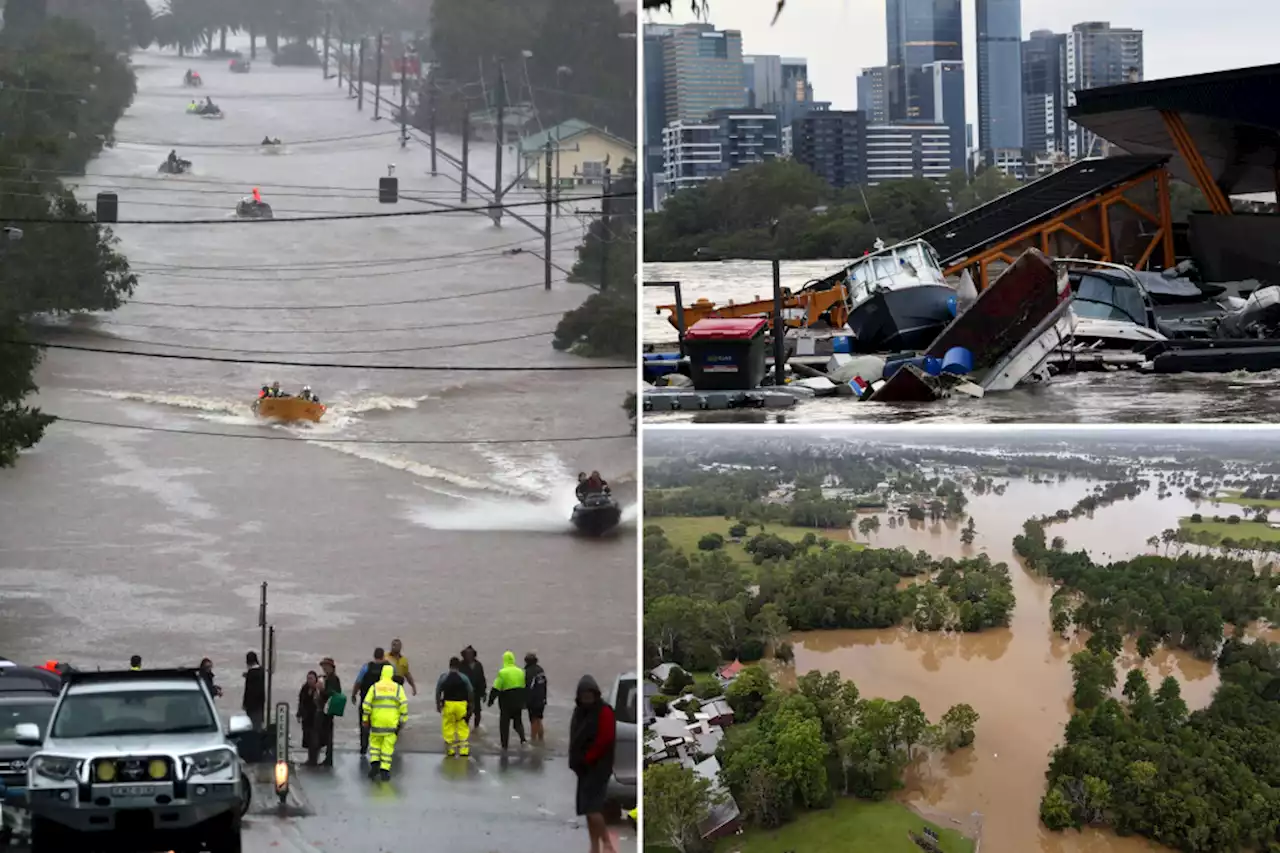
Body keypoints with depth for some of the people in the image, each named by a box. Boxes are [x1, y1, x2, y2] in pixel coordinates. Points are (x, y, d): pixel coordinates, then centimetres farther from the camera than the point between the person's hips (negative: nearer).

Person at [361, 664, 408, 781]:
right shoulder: (397, 688, 2)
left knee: (375, 742, 16)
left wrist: (365, 718, 6)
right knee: (388, 746, 3)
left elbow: (366, 704, -2)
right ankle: (385, 770, 0)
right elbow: (404, 704, -6)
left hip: (377, 721, 0)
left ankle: (374, 763, -1)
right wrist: (403, 719, 1)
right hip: (392, 722, 0)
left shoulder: (375, 687, 3)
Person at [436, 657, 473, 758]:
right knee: (463, 727, 7)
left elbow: (438, 692, -1)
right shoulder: (463, 678, 0)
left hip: (448, 704, 0)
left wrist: (438, 704, 7)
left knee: (448, 727, 9)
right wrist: (470, 705, 10)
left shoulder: (443, 677, 0)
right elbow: (470, 692, 1)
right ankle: (464, 750, 2)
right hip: (461, 704, 0)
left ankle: (450, 750, 10)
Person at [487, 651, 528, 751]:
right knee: (518, 721, 18)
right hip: (518, 702, 4)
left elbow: (496, 689, -14)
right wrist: (524, 701, 22)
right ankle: (523, 739, -3)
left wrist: (491, 700, -4)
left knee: (504, 724, 6)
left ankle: (504, 746, 7)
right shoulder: (520, 672, 5)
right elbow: (524, 688, 12)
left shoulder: (502, 672, -12)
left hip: (506, 702, -4)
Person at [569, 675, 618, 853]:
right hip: (584, 767, 8)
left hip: (598, 766, -8)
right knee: (588, 809, 9)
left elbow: (605, 739, -17)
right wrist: (575, 760, 4)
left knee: (592, 808, -17)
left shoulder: (604, 711, -10)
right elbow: (574, 738, 17)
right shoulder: (579, 711, 13)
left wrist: (586, 758, -14)